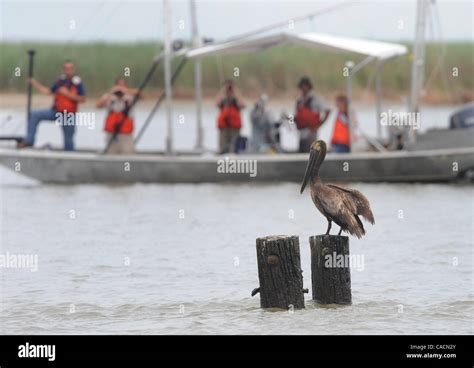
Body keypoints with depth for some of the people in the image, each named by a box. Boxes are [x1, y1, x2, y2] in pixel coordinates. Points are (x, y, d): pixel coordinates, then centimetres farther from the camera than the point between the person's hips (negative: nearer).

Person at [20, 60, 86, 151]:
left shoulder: (78, 83, -8)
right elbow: (48, 91, 12)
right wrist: (35, 84, 3)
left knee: (68, 139, 1)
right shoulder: (60, 81, 7)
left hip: (68, 115, -5)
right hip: (55, 112, 5)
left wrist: (67, 94, -20)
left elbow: (82, 99, -15)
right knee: (35, 115, -9)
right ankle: (29, 140, -7)